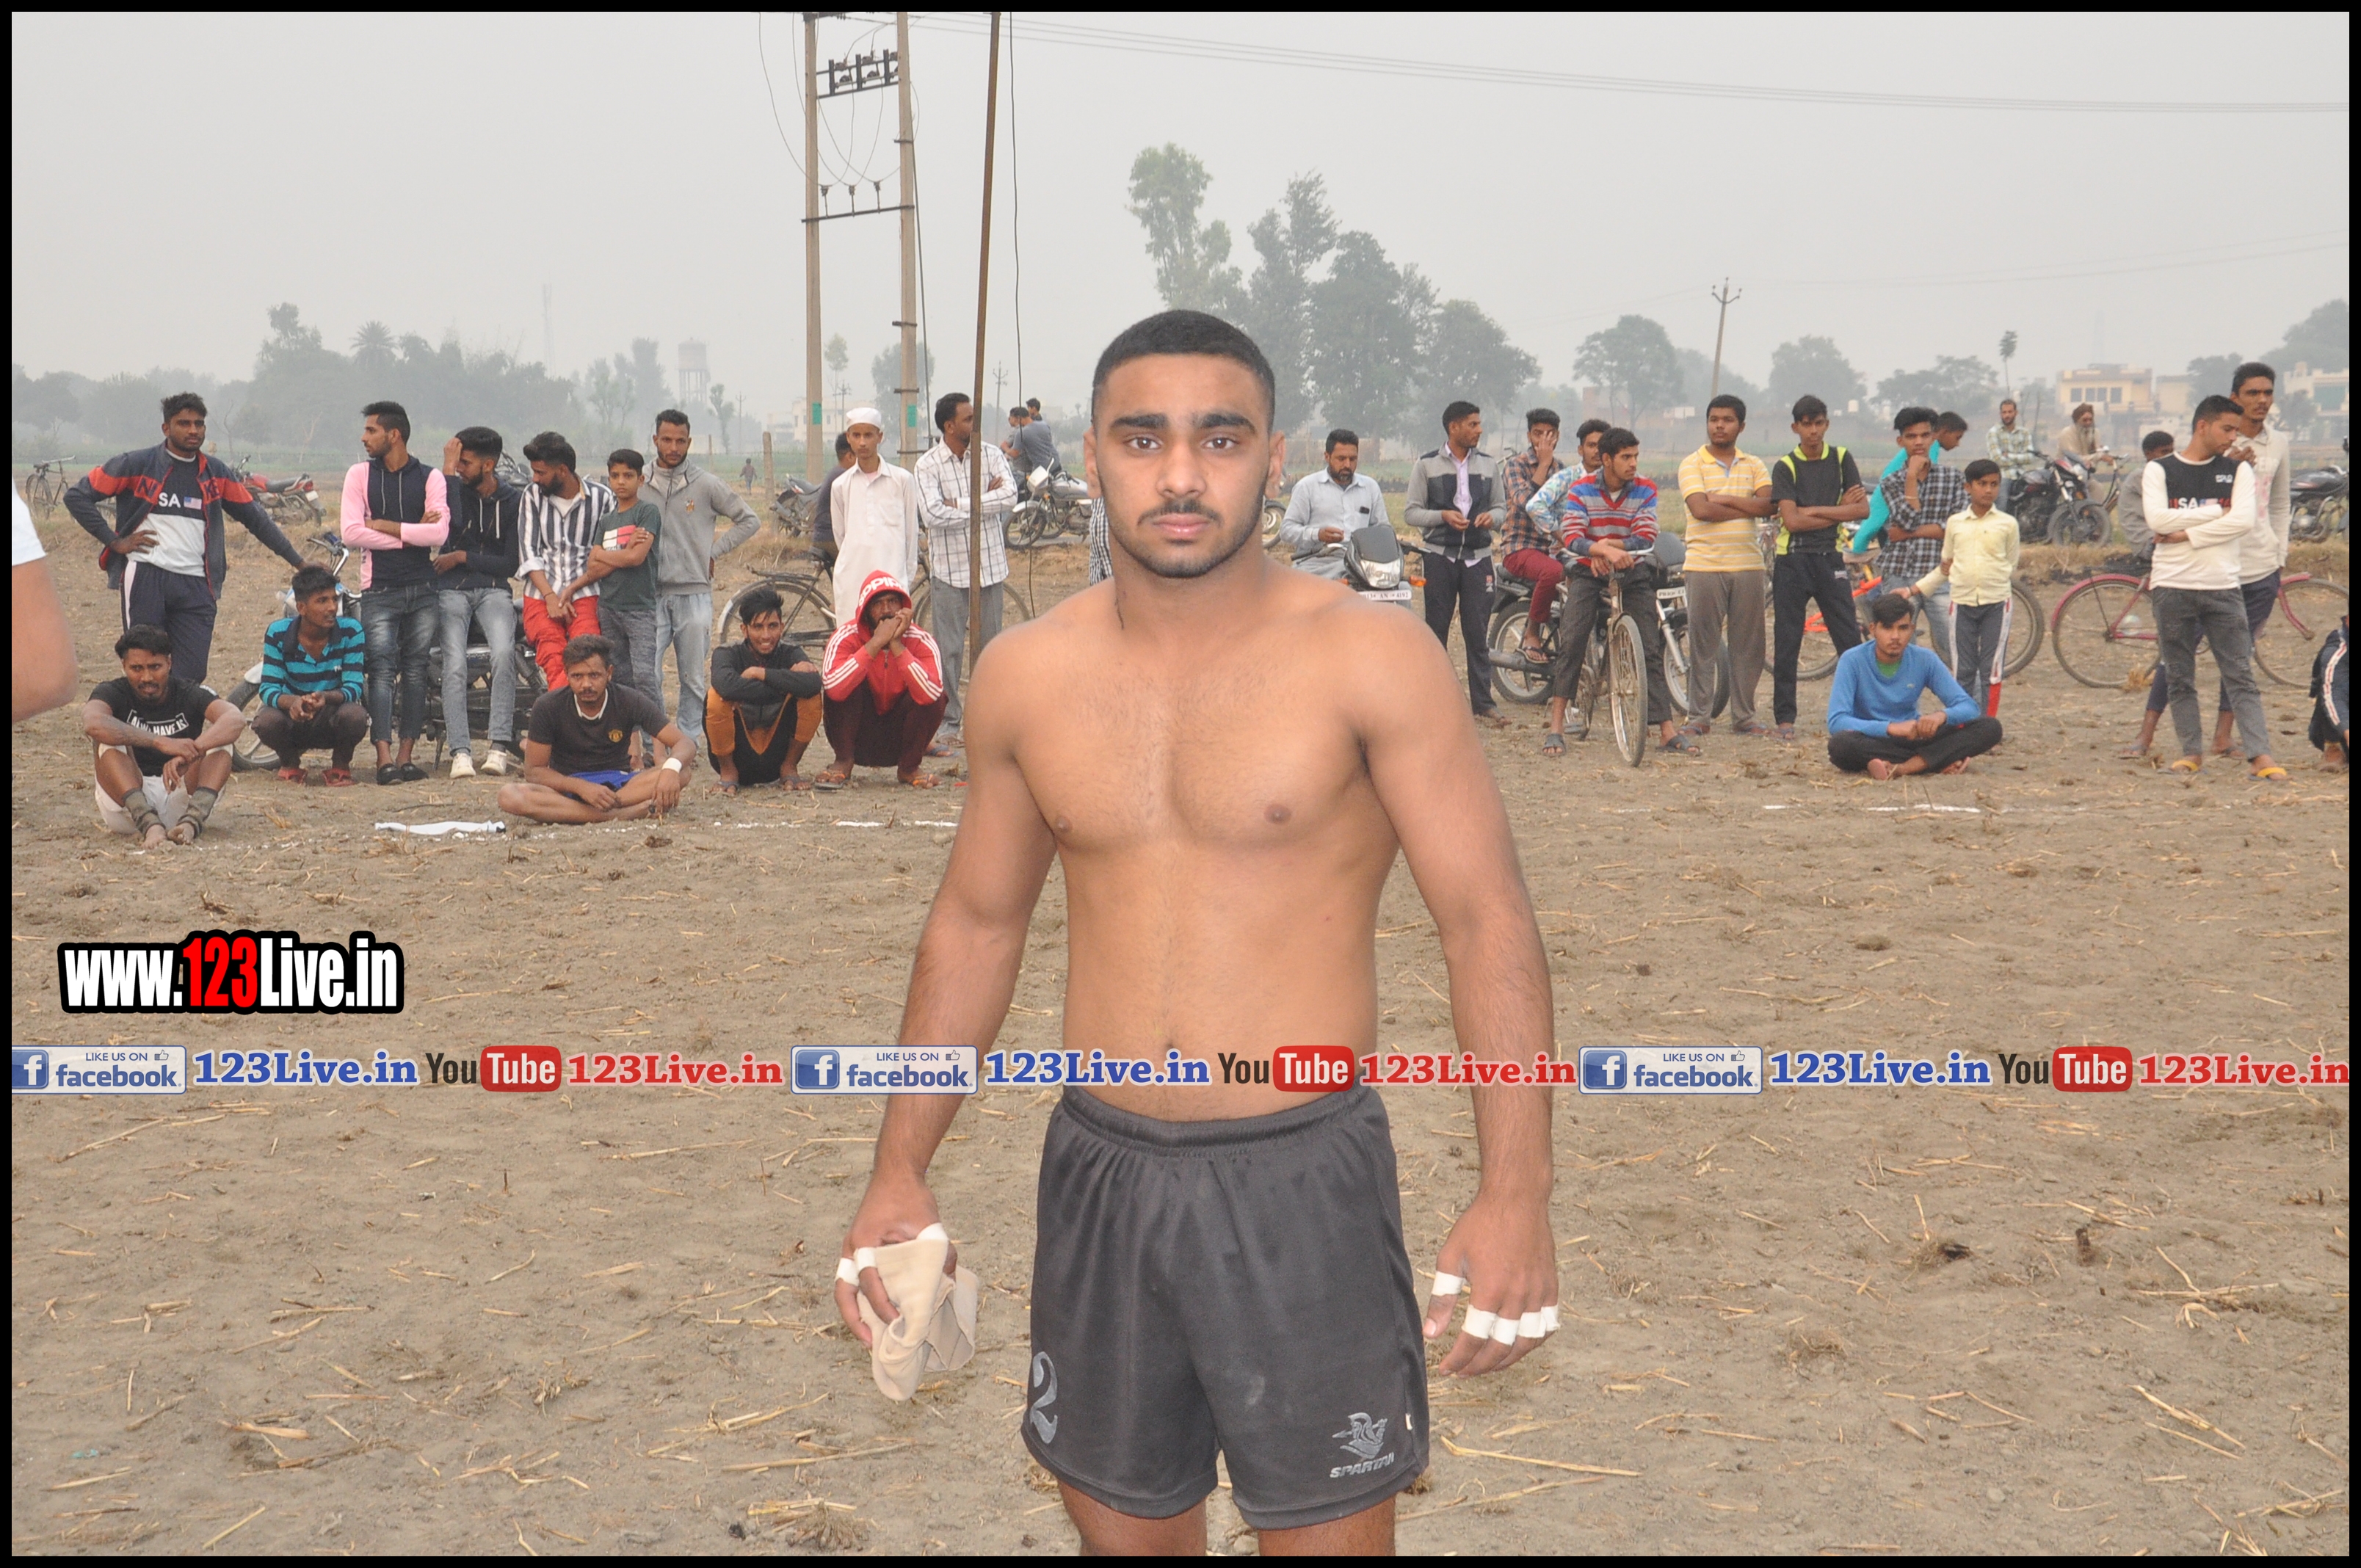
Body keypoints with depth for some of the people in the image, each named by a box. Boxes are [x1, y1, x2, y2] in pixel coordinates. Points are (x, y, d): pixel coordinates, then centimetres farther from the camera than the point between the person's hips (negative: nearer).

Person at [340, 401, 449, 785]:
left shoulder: (430, 477, 5)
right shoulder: (360, 475, 7)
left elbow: (439, 532, -9)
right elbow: (351, 532, -6)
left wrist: (384, 525, -10)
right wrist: (410, 533, -7)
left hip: (422, 590, 1)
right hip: (379, 590, -1)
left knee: (416, 672, 2)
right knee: (382, 670, -10)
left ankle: (406, 755, 6)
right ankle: (384, 757, -17)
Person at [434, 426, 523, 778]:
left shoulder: (512, 500, 7)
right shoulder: (452, 486, 4)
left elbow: (510, 564, 5)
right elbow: (450, 522, -20)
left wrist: (461, 557, -5)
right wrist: (448, 469, -16)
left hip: (493, 590, 0)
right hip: (451, 590, 0)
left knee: (504, 653, -27)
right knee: (454, 665, -20)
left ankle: (499, 744, -24)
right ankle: (460, 751, -21)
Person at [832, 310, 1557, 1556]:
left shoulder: (1367, 659, -9)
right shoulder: (1027, 677, 3)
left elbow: (1488, 921, -10)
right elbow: (976, 923, 13)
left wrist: (1515, 1191, -18)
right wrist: (900, 1169, 11)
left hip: (1302, 1178, -4)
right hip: (1099, 1174, 4)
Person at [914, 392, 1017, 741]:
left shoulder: (991, 456, 2)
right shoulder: (928, 465, -6)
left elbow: (1010, 496, -12)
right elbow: (932, 514, -19)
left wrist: (960, 504, -15)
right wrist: (986, 502, -12)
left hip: (990, 564, 3)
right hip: (949, 566, -3)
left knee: (990, 644, 9)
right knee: (949, 649, -2)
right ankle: (948, 722, 6)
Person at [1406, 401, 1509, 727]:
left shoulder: (1488, 465, 12)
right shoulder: (1426, 465, 1)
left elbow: (1501, 505, 16)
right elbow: (1410, 512, -1)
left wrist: (1492, 516, -7)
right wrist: (1443, 516, -17)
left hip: (1478, 557, 2)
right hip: (1440, 556, -2)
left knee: (1478, 633, -1)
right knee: (1436, 633, 2)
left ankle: (1483, 703, 2)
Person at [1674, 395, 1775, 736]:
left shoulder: (1754, 466, 12)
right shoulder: (1692, 464, 2)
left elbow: (1768, 504, -5)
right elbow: (1701, 509, -13)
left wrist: (1725, 499, -12)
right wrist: (1747, 508, -7)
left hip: (1748, 565, 3)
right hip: (1705, 566, -3)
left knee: (1748, 644, 5)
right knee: (1703, 643, -1)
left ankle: (1744, 716, 13)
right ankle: (1699, 717, 7)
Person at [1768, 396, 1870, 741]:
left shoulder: (1841, 459, 6)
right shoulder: (1785, 467, -1)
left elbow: (1862, 509, -4)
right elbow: (1792, 520, -12)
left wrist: (1815, 510, -10)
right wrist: (1838, 511, -8)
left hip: (1829, 559, 2)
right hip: (1792, 561, -2)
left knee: (1850, 640, -1)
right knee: (1787, 644, 2)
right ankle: (1784, 718, 8)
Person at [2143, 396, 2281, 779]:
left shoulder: (2238, 470, 8)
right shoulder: (2159, 470, 4)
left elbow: (2243, 520, -8)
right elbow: (2157, 519, -12)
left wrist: (2186, 534, -11)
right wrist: (2215, 512, -8)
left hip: (2223, 588, 0)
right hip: (2172, 587, 0)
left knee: (2241, 676, -3)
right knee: (2179, 679, 5)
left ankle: (2260, 755, -6)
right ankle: (2192, 752, 14)